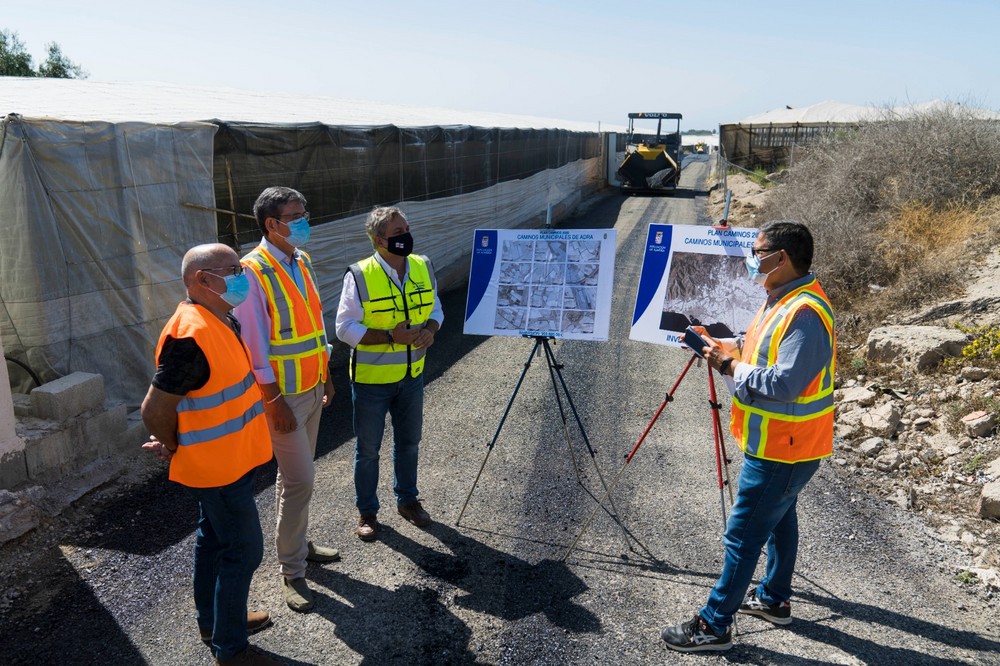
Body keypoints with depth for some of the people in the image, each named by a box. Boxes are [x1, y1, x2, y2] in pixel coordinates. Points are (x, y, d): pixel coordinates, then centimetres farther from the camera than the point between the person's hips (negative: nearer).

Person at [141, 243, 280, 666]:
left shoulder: (220, 321, 3)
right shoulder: (191, 337, -29)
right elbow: (154, 410, -24)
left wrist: (181, 443, 10)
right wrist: (175, 448, -7)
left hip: (225, 459, 9)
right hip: (219, 466, -9)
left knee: (213, 539, 22)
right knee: (243, 551, 3)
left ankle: (212, 620, 41)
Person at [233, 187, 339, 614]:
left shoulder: (302, 261, 6)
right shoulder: (253, 272, -18)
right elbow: (253, 343, -19)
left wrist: (326, 376, 16)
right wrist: (273, 401, -18)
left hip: (313, 387, 7)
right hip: (284, 394, -7)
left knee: (298, 475, 18)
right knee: (299, 480, -3)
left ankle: (299, 544, 34)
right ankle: (290, 571, 12)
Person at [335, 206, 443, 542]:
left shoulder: (423, 267, -3)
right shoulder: (359, 276, -18)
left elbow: (435, 308, 8)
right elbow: (345, 328, -16)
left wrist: (430, 330, -14)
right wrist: (390, 336, -27)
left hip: (412, 375, 5)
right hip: (371, 378, -4)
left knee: (408, 442, 20)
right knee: (368, 449, 11)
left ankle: (407, 499, 41)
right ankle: (366, 511, 31)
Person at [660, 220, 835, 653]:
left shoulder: (805, 313, -26)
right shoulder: (783, 299, 7)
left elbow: (784, 383, -32)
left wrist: (732, 367, -21)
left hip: (783, 449, -10)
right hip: (777, 442, 11)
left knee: (742, 533, -3)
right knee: (777, 516, 23)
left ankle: (714, 625, 8)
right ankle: (775, 599, 41)